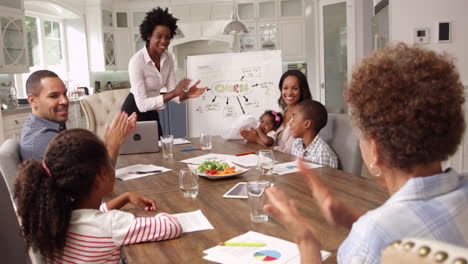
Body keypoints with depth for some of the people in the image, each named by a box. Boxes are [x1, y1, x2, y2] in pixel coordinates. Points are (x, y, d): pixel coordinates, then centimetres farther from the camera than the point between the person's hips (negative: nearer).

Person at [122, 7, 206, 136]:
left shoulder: (168, 58, -6)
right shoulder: (137, 61, -25)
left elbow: (172, 94, -5)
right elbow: (142, 104, -29)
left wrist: (187, 94, -27)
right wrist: (174, 93, -36)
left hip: (152, 113, 6)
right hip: (134, 113, -6)